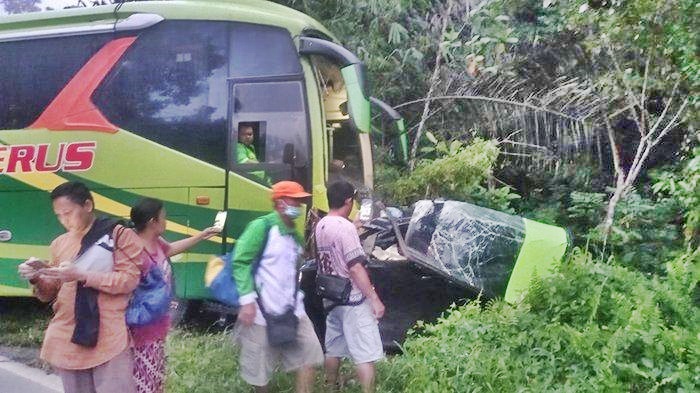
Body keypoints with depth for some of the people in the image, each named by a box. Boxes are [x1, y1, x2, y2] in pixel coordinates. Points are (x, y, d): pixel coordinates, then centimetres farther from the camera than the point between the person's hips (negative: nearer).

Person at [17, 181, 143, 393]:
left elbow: (129, 280, -10)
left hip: (109, 339, -5)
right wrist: (37, 278, -4)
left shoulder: (118, 235, -2)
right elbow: (49, 294, 17)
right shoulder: (59, 243, 13)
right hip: (67, 340, 5)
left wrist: (81, 275, -17)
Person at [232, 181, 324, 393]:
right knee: (260, 368, 7)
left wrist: (297, 295, 15)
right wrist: (247, 300, -21)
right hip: (263, 312, -7)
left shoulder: (294, 234, 12)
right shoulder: (262, 227, -12)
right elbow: (240, 263, -15)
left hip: (292, 310, 7)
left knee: (308, 355, 5)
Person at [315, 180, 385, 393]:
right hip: (353, 300, -8)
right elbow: (355, 267, -23)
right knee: (366, 354, -3)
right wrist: (374, 299, -20)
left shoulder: (320, 226, 6)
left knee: (333, 349, 19)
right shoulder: (345, 227, -19)